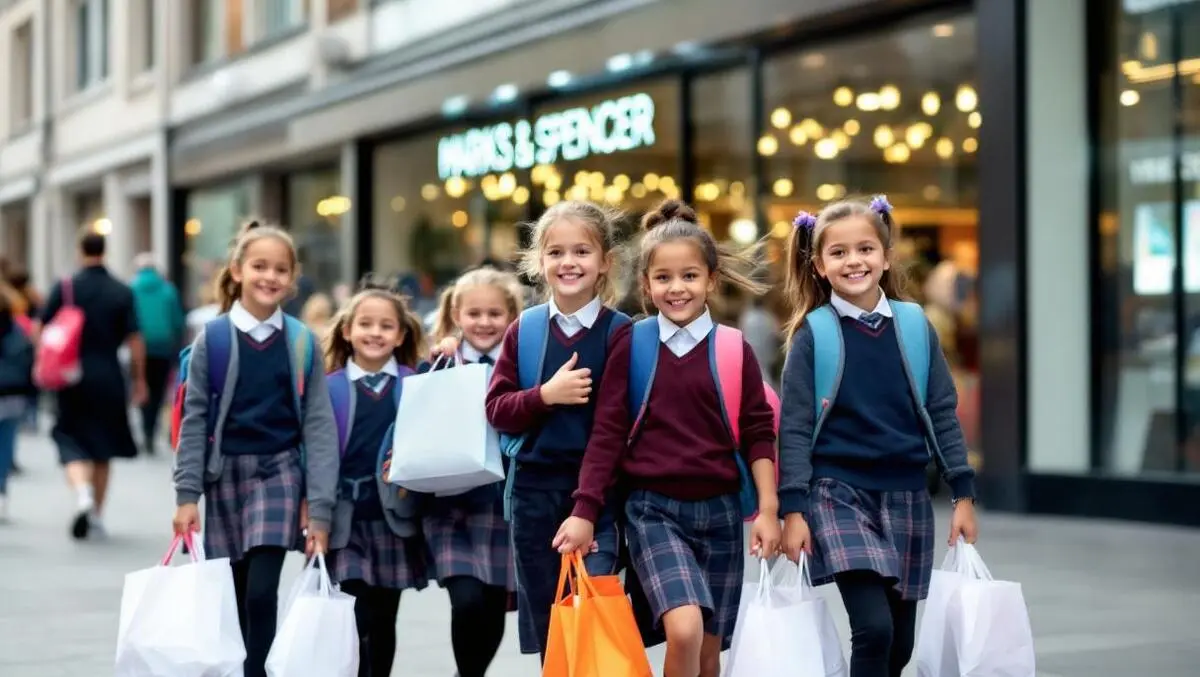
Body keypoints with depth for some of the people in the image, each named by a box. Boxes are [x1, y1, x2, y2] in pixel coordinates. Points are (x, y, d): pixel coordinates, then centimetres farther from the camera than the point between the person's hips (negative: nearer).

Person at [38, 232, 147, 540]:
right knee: (103, 447, 14)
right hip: (109, 377, 2)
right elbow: (134, 340, -3)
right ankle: (97, 516, 18)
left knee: (71, 439, 4)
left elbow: (42, 330, -2)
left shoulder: (64, 288, -3)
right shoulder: (123, 293, -1)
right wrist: (139, 380, 5)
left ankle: (82, 492, -24)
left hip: (73, 377, -1)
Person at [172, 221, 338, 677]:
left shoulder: (303, 343, 0)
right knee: (233, 597, 7)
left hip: (279, 472, -1)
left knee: (262, 591, -12)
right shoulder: (213, 338, -1)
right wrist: (187, 494, -4)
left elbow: (318, 425, -1)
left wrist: (320, 509, -6)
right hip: (224, 474, 1)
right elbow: (194, 420, 2)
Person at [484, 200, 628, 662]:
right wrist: (546, 395, -15)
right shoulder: (524, 329, 4)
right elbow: (496, 410, 2)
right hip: (535, 490, 3)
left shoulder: (620, 331, -5)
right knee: (548, 632, 13)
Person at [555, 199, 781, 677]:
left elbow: (758, 433, 4)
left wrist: (768, 509, -2)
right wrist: (585, 511, -5)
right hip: (653, 510, -2)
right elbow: (608, 432, -1)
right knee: (684, 629, -24)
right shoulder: (630, 347, -1)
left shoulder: (735, 350, 2)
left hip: (719, 511, 2)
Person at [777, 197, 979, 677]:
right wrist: (792, 510, -10)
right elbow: (794, 427, -5)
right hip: (839, 494, -4)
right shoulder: (812, 334, -4)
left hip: (905, 496, 4)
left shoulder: (914, 326, 3)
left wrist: (963, 494, 4)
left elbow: (942, 414, 7)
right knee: (873, 628, -18)